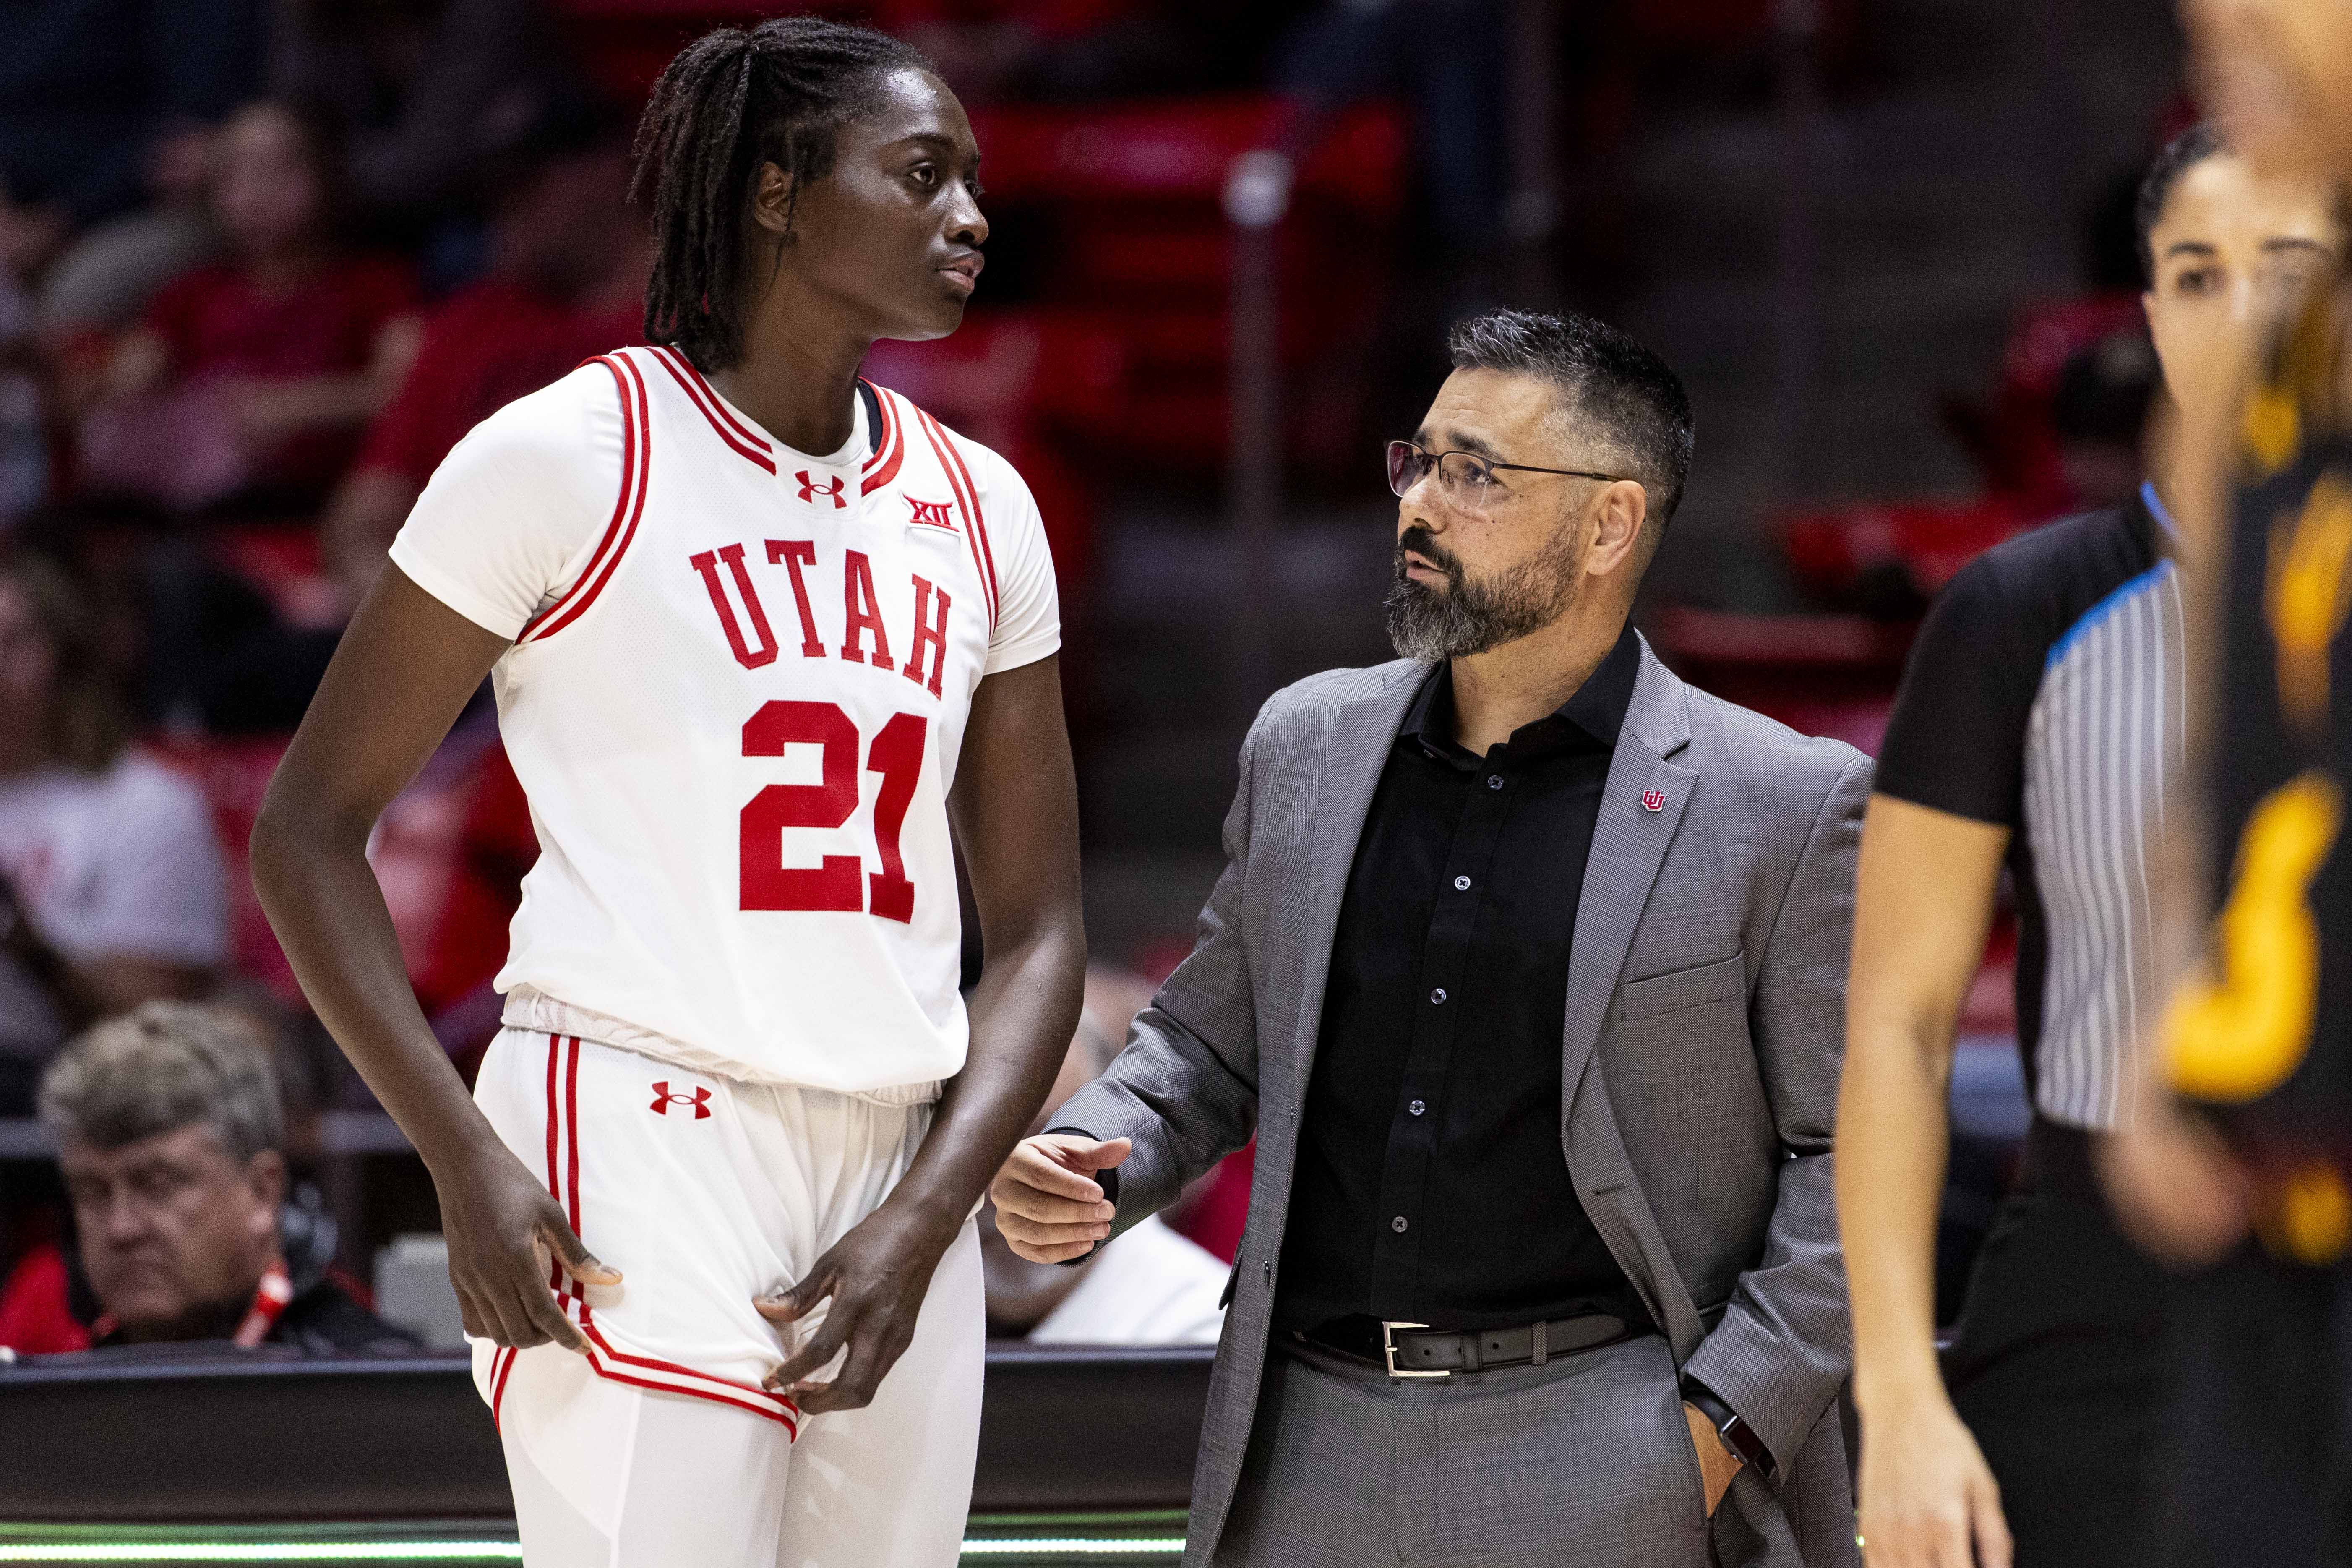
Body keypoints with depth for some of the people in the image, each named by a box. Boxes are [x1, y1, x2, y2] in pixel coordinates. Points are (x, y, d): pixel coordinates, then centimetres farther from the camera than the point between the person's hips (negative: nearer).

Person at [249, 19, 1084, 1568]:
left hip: (898, 1168, 6)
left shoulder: (977, 510, 14)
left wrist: (923, 1220, -3)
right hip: (638, 1149, -6)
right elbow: (309, 825, 0)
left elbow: (1038, 930, 14)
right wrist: (463, 1156, -12)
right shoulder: (572, 456, -2)